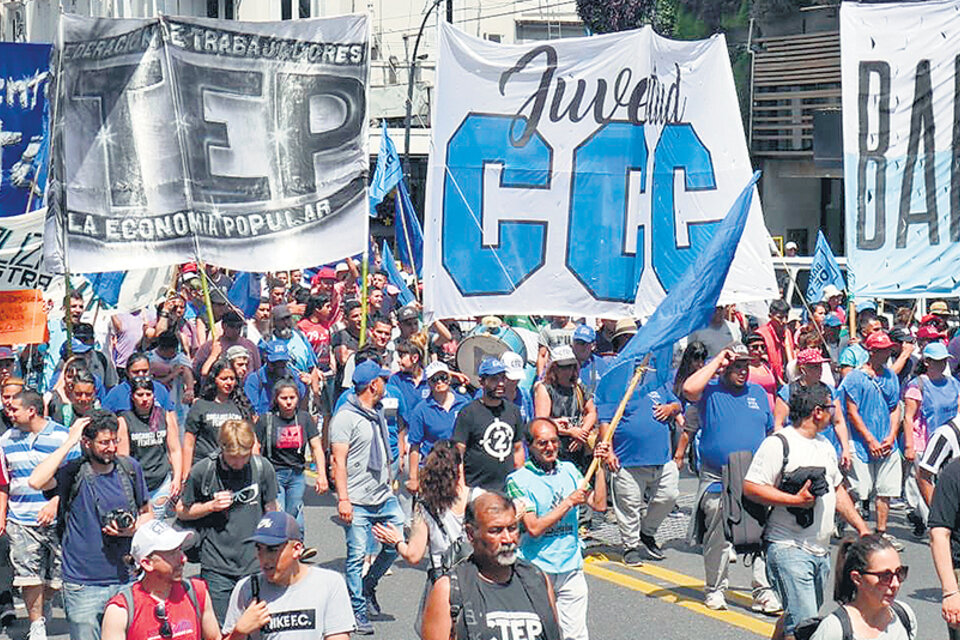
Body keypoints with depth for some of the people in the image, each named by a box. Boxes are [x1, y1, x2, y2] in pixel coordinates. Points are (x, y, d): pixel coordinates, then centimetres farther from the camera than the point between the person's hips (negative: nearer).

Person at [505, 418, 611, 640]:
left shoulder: (569, 470, 10)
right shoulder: (518, 480, -7)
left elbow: (599, 505, 5)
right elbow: (534, 528, -14)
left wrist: (599, 466, -1)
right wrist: (569, 502, -11)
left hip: (572, 569, 4)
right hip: (537, 572, -4)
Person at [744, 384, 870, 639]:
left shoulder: (825, 444, 18)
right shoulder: (778, 443, -9)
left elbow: (837, 490, 27)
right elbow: (750, 488, -16)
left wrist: (862, 529, 20)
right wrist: (796, 500, -19)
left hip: (821, 551, 8)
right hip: (789, 549, -8)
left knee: (796, 618, 12)